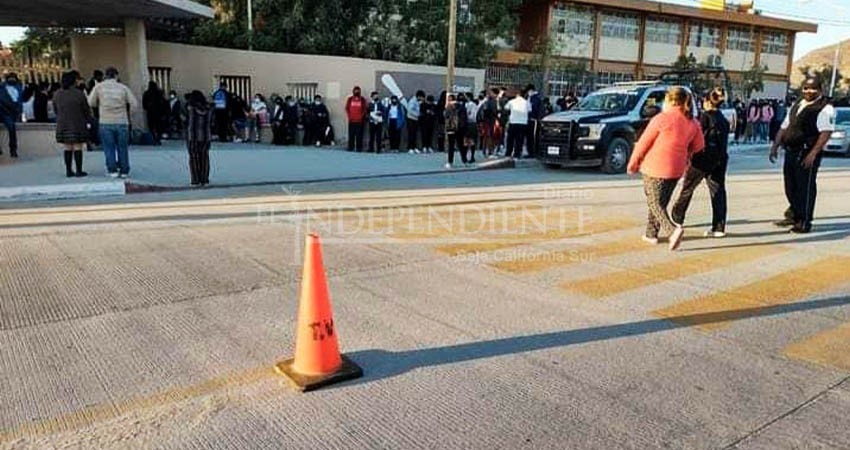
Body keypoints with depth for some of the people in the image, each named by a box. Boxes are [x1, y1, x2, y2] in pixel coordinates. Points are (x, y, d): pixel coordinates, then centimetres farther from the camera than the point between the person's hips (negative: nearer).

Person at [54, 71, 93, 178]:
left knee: (68, 149, 10)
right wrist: (89, 121, 11)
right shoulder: (79, 94, -11)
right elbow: (86, 110, -5)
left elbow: (56, 110, 11)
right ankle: (79, 171, 1)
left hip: (63, 126, 4)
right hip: (78, 126, -4)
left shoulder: (56, 95, 3)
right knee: (78, 148, 0)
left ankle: (68, 171, 11)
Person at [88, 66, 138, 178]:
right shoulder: (123, 87, 2)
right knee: (122, 148, 6)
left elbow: (91, 103, 1)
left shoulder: (99, 87, 2)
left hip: (106, 122, 0)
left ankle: (112, 170, 4)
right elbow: (135, 104, -1)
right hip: (122, 122, 0)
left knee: (109, 148, 6)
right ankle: (124, 171, 8)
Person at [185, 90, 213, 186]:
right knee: (204, 158, 9)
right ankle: (205, 180, 9)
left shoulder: (190, 108, -9)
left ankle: (196, 180, 3)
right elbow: (211, 124, 6)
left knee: (194, 158, 4)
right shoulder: (208, 109, 2)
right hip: (206, 137, 3)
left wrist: (187, 137, 4)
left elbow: (187, 123, -6)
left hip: (193, 137, -3)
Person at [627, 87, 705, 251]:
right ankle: (651, 234, 27)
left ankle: (673, 229, -20)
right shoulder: (693, 123, 4)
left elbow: (643, 142, -10)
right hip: (676, 169, 6)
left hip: (655, 167, -6)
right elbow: (698, 146, 13)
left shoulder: (661, 119, -13)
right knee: (660, 202, 20)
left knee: (655, 203, 1)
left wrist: (633, 163, 1)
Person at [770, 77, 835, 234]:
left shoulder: (825, 108, -8)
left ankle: (804, 222, 6)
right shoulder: (797, 105, 17)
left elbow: (826, 132, -16)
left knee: (806, 187, -2)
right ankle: (793, 216, 31)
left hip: (807, 153, -7)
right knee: (790, 186, 15)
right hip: (790, 151, 8)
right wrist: (775, 146, 13)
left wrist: (813, 153, -24)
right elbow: (784, 127, 21)